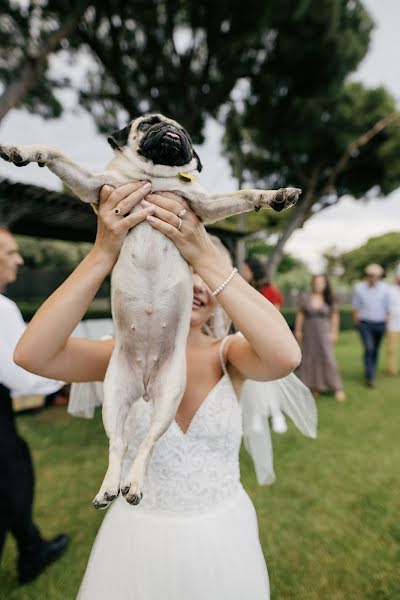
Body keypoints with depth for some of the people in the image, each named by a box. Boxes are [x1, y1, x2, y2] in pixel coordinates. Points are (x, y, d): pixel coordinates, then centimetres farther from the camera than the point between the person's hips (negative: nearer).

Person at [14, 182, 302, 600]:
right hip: (138, 540, 0)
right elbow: (31, 354, -29)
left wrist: (208, 256, -38)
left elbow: (285, 356, -35)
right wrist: (104, 252, -37)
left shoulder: (227, 354, -13)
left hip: (222, 538, 1)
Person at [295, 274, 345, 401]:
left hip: (324, 332, -1)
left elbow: (335, 316, 6)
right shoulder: (305, 298, -1)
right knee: (310, 359, 6)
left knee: (328, 358, -6)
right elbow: (300, 315, 3)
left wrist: (334, 332, 2)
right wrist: (298, 330, 0)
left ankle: (337, 388, 4)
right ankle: (313, 387, 19)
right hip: (309, 333, 1)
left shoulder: (329, 300, 0)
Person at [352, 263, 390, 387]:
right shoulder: (359, 288, -2)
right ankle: (370, 377, -9)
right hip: (365, 323, -2)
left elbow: (386, 307, 9)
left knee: (376, 349, 13)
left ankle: (372, 371, 32)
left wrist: (386, 319, 9)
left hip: (380, 324, 2)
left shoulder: (384, 288, 1)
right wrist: (357, 321, 4)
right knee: (369, 348, -14)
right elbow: (356, 307, 4)